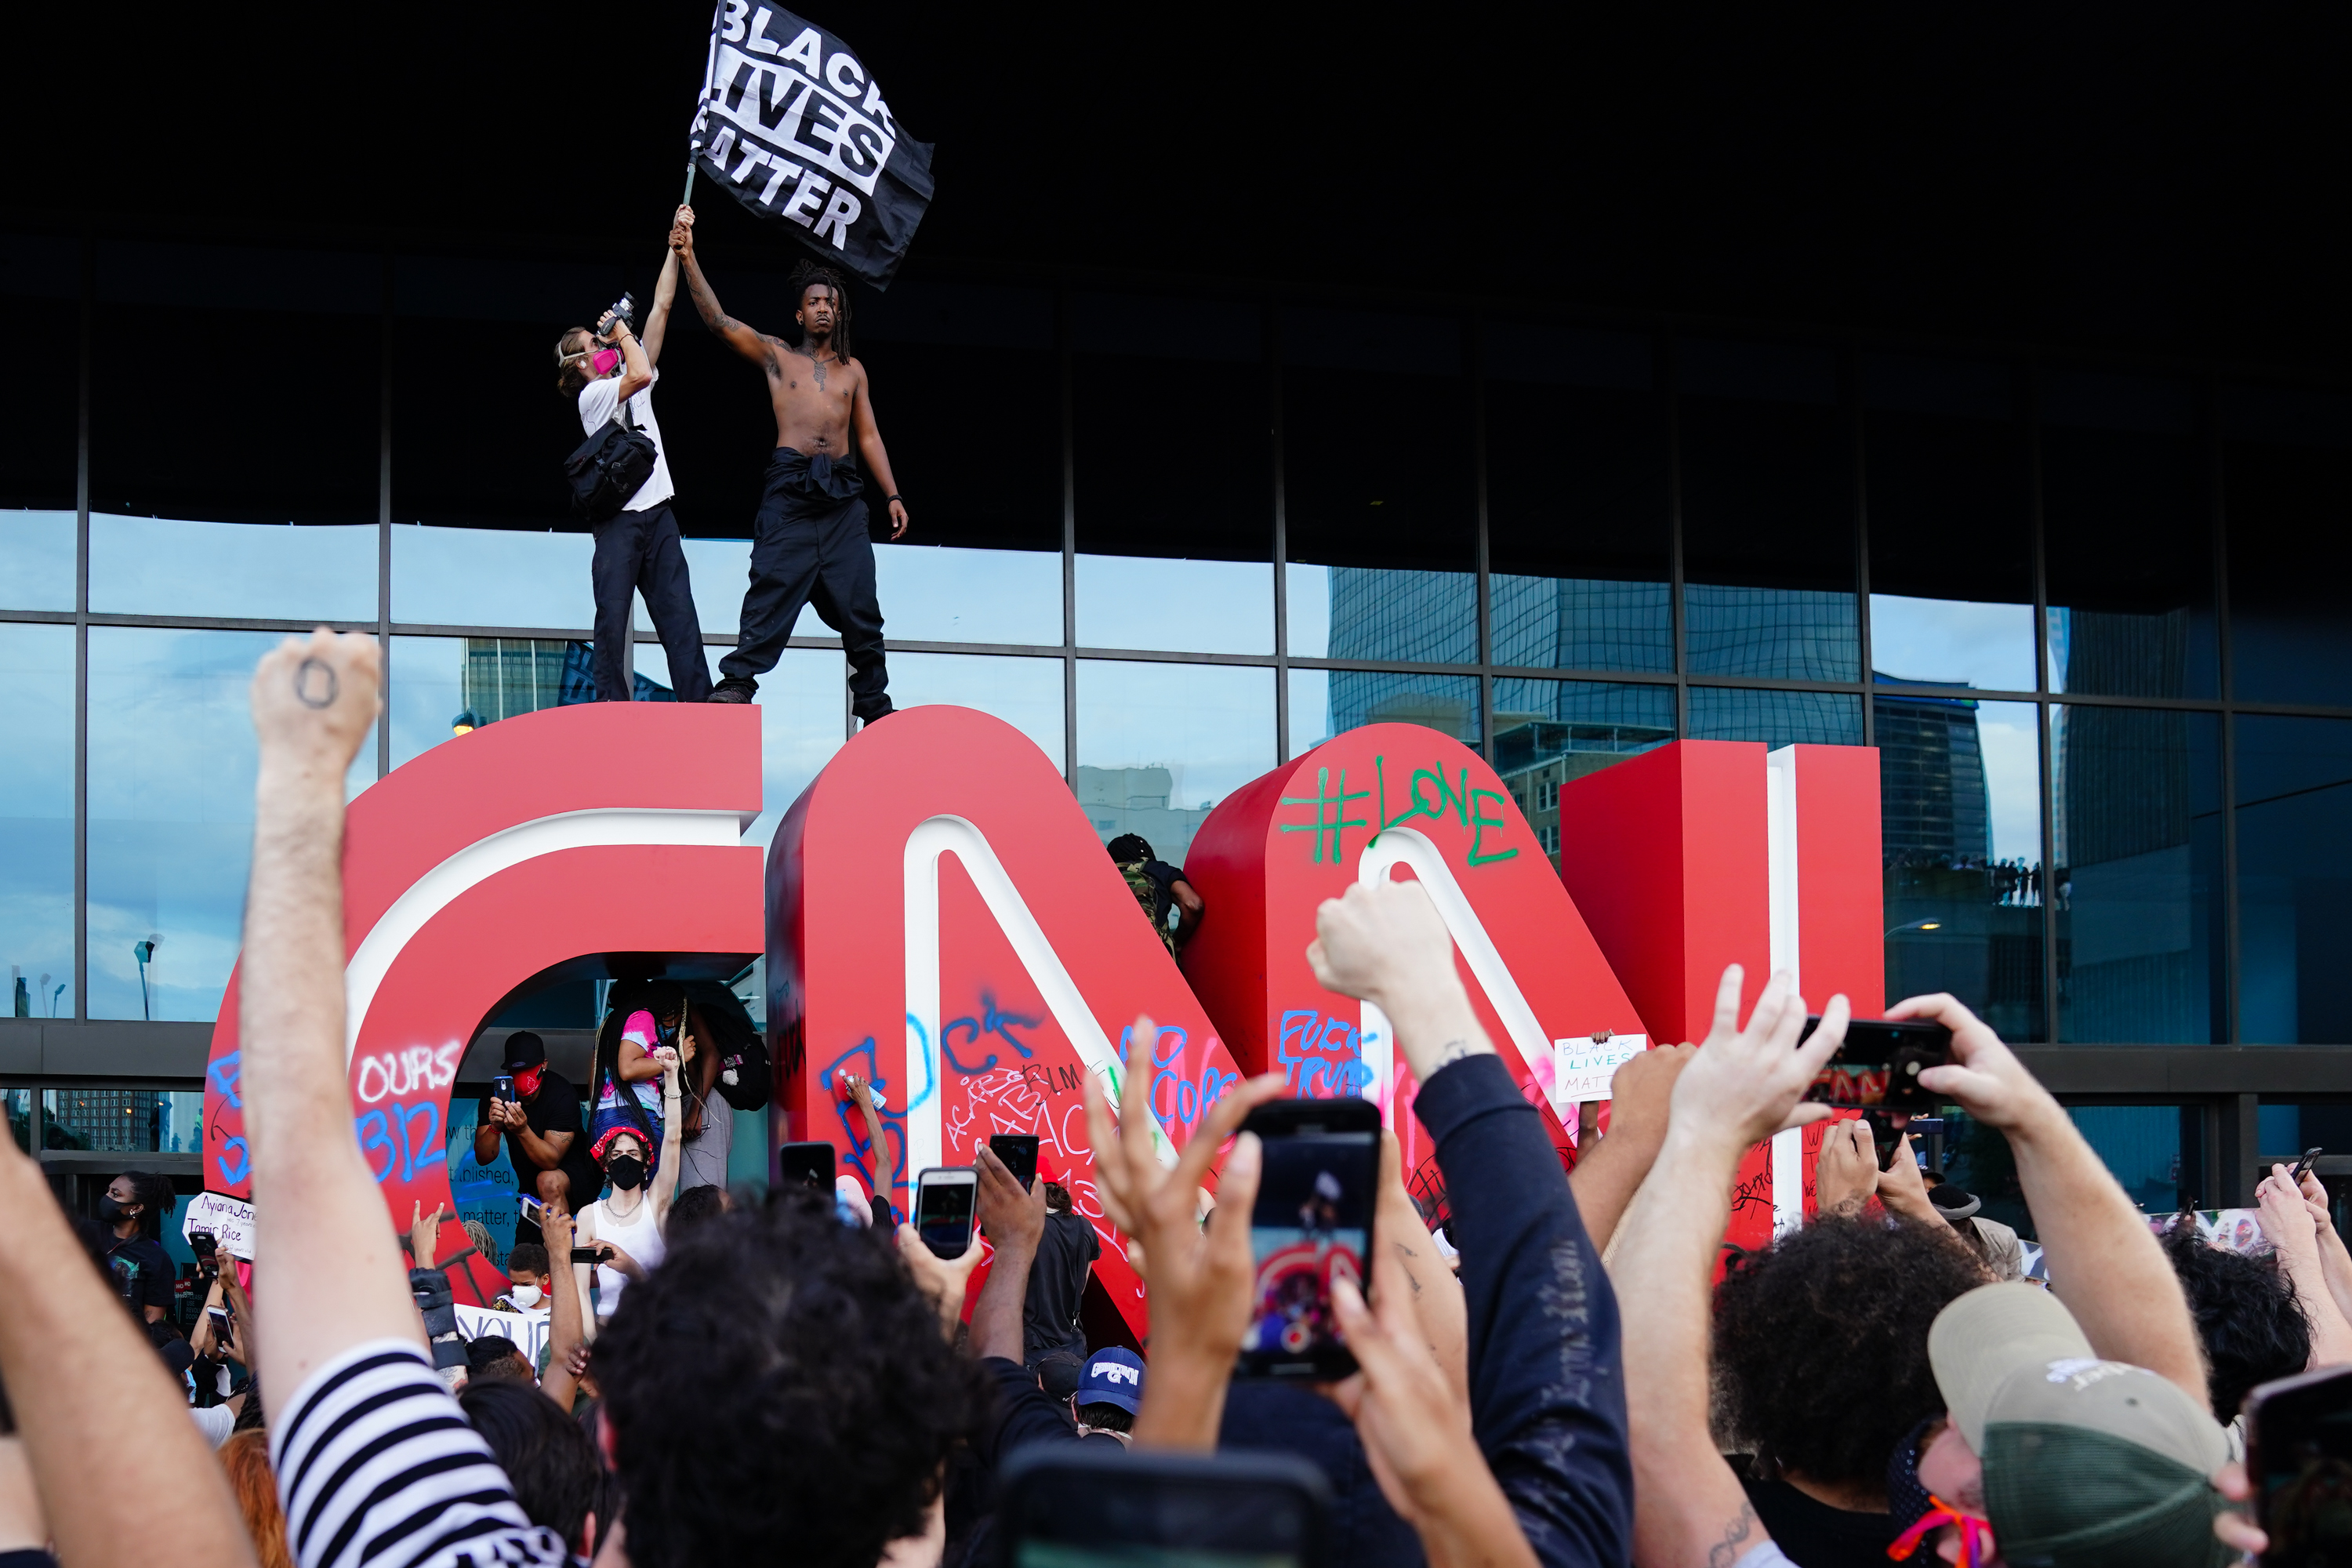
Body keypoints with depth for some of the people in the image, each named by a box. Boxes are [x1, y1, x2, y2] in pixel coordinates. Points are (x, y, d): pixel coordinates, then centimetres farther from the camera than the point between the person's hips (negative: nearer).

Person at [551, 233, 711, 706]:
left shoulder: (628, 384, 18)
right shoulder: (592, 395, -1)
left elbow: (662, 307, 15)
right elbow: (639, 372, -21)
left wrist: (676, 247, 11)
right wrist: (620, 329, -4)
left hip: (658, 515, 6)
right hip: (619, 519, -6)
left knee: (680, 614, -3)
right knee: (613, 618, -6)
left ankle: (698, 705, -8)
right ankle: (613, 708, -5)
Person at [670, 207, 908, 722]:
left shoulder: (853, 370, 20)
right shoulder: (776, 356, 12)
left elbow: (869, 436, 19)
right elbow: (718, 319, 2)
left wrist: (892, 495, 11)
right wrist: (688, 257, -8)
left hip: (844, 495, 2)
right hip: (790, 487, -2)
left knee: (859, 602, 2)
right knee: (773, 587, -13)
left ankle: (874, 702, 9)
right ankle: (737, 681, -16)